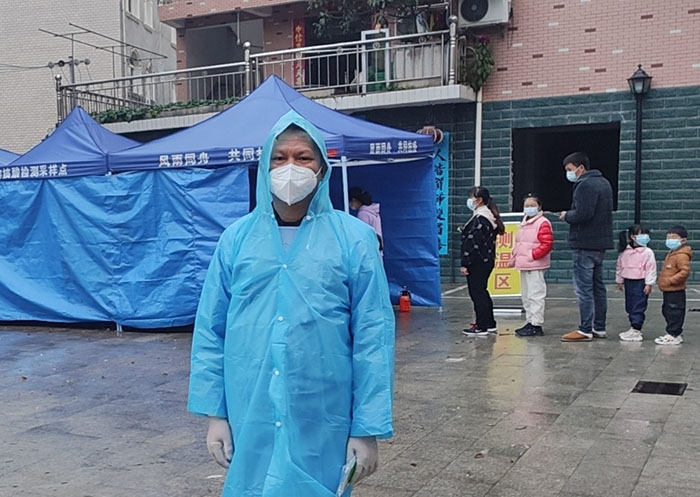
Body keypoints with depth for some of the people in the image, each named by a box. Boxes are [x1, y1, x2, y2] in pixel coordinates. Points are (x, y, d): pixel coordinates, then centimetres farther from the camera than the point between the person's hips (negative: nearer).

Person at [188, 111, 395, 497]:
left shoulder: (354, 239, -4)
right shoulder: (236, 238, 2)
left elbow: (373, 337, -5)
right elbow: (210, 330, 5)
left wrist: (368, 429, -7)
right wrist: (214, 413, 2)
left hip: (322, 424, -2)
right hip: (249, 421, 2)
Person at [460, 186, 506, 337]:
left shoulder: (479, 219, -18)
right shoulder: (489, 217, 13)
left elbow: (473, 244, -22)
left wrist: (465, 264, -20)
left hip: (477, 262, -10)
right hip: (487, 261, 10)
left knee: (476, 293, -3)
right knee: (482, 292, 18)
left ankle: (481, 327, 1)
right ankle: (489, 324, 25)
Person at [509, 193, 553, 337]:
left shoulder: (543, 223, -10)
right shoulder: (524, 223, 19)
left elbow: (547, 244, -18)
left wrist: (532, 255, -19)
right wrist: (514, 258, 16)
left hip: (535, 267, -10)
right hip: (524, 266, 10)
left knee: (535, 295, -7)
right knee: (526, 296, 15)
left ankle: (536, 325, -4)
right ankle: (530, 322, 23)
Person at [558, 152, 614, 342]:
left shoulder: (585, 185, -16)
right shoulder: (604, 182, 17)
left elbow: (583, 214, -26)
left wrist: (567, 216, -7)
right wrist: (570, 214, 12)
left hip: (585, 245, -10)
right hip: (601, 244, 10)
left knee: (583, 288, -6)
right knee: (598, 286, 14)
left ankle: (585, 330, -3)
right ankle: (599, 328, 21)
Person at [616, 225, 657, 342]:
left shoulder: (648, 252, -7)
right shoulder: (625, 252, 4)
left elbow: (651, 269, -8)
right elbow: (620, 266, 13)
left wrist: (649, 284, -11)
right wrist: (619, 281, 15)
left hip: (641, 282, -5)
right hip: (628, 282, 5)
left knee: (638, 307, -5)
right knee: (629, 307, 12)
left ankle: (636, 330, -3)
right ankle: (634, 328, 23)